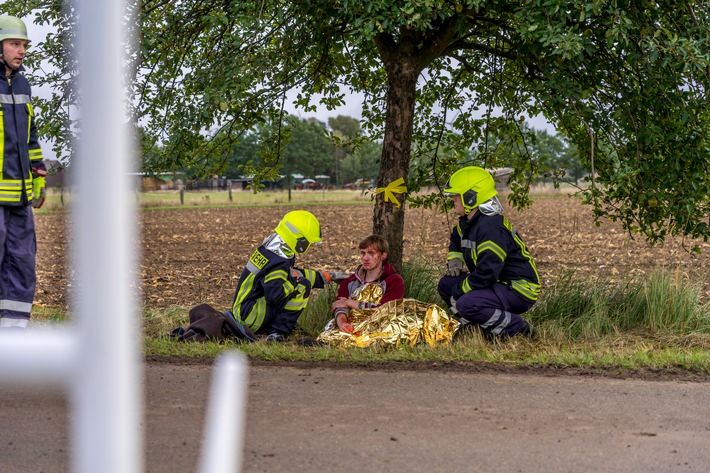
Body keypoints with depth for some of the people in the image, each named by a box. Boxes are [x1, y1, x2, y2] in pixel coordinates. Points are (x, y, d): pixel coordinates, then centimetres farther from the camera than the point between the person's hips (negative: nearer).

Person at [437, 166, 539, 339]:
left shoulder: (491, 227, -25)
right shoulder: (467, 222, 8)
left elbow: (486, 274, -30)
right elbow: (456, 240, 33)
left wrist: (458, 292, -18)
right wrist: (454, 261, 13)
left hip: (520, 290, -10)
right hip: (499, 284, 10)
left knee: (467, 304, -31)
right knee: (446, 284, 3)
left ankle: (519, 329, -13)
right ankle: (486, 326, 6)